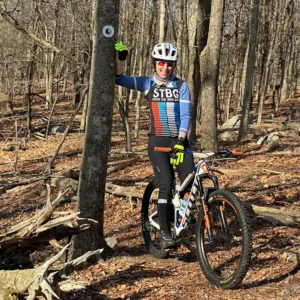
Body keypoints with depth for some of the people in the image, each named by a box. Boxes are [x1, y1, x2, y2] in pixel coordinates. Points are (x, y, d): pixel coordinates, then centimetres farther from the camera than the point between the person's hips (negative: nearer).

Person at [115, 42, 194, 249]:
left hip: (179, 140, 1)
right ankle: (165, 232, -6)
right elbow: (119, 78, -1)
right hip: (158, 141, -1)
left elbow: (185, 114, -7)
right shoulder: (148, 84, 4)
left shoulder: (181, 86, 2)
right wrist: (120, 57, -17)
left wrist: (181, 140, -19)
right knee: (166, 184, -13)